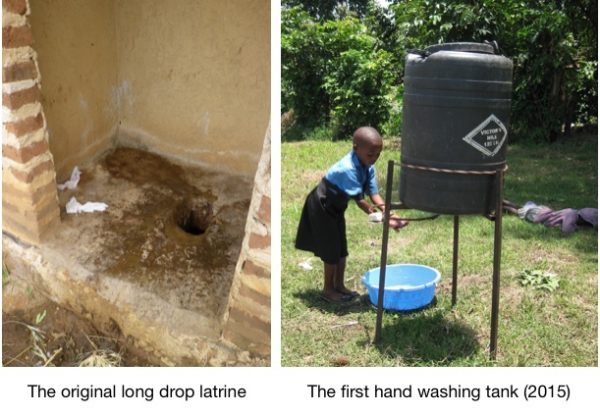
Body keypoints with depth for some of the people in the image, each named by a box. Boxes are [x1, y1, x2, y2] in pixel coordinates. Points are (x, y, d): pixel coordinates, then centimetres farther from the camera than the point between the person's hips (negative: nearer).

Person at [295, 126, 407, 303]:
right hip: (322, 207, -8)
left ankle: (339, 285, 26)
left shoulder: (368, 166, -9)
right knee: (331, 249, -2)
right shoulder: (347, 168, -35)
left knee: (341, 248, 13)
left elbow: (373, 193, -12)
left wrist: (387, 212, -29)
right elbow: (359, 200, -36)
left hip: (336, 208, 9)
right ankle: (328, 289, 13)